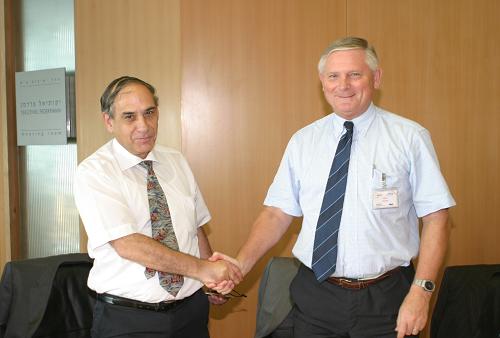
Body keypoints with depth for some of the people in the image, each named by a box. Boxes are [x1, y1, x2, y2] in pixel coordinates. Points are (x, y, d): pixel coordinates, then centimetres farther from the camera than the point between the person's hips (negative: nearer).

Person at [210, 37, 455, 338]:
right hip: (314, 297, 2)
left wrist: (421, 291, -14)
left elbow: (436, 218, -6)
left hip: (385, 300, -2)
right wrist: (242, 264, -10)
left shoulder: (410, 138, -4)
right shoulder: (302, 141, 4)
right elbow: (278, 213, 4)